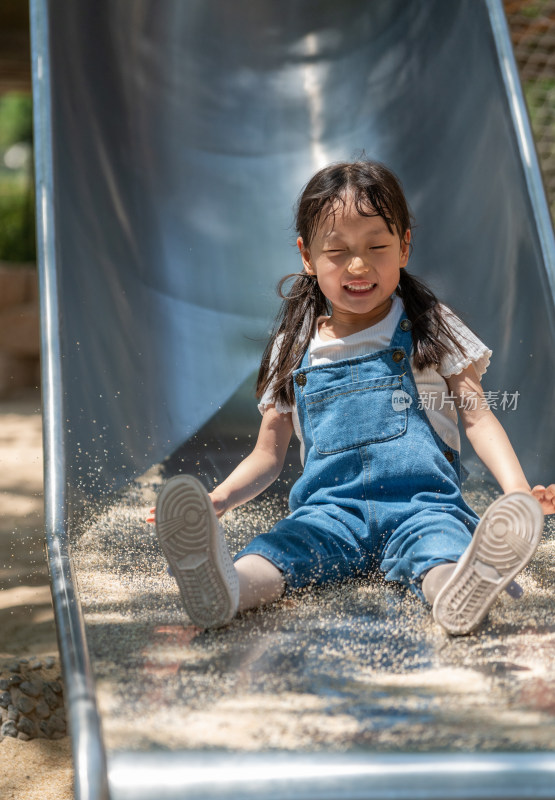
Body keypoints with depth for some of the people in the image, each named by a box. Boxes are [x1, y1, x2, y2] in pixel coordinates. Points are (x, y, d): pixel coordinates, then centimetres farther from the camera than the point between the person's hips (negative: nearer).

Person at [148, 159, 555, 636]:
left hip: (420, 502, -1)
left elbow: (478, 417, 6)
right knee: (287, 543, -32)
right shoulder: (294, 349, 15)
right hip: (330, 508, 2)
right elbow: (268, 455, 20)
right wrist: (217, 501, 1)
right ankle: (224, 587, -61)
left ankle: (456, 593, -68)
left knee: (439, 539, -37)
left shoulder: (433, 329, 11)